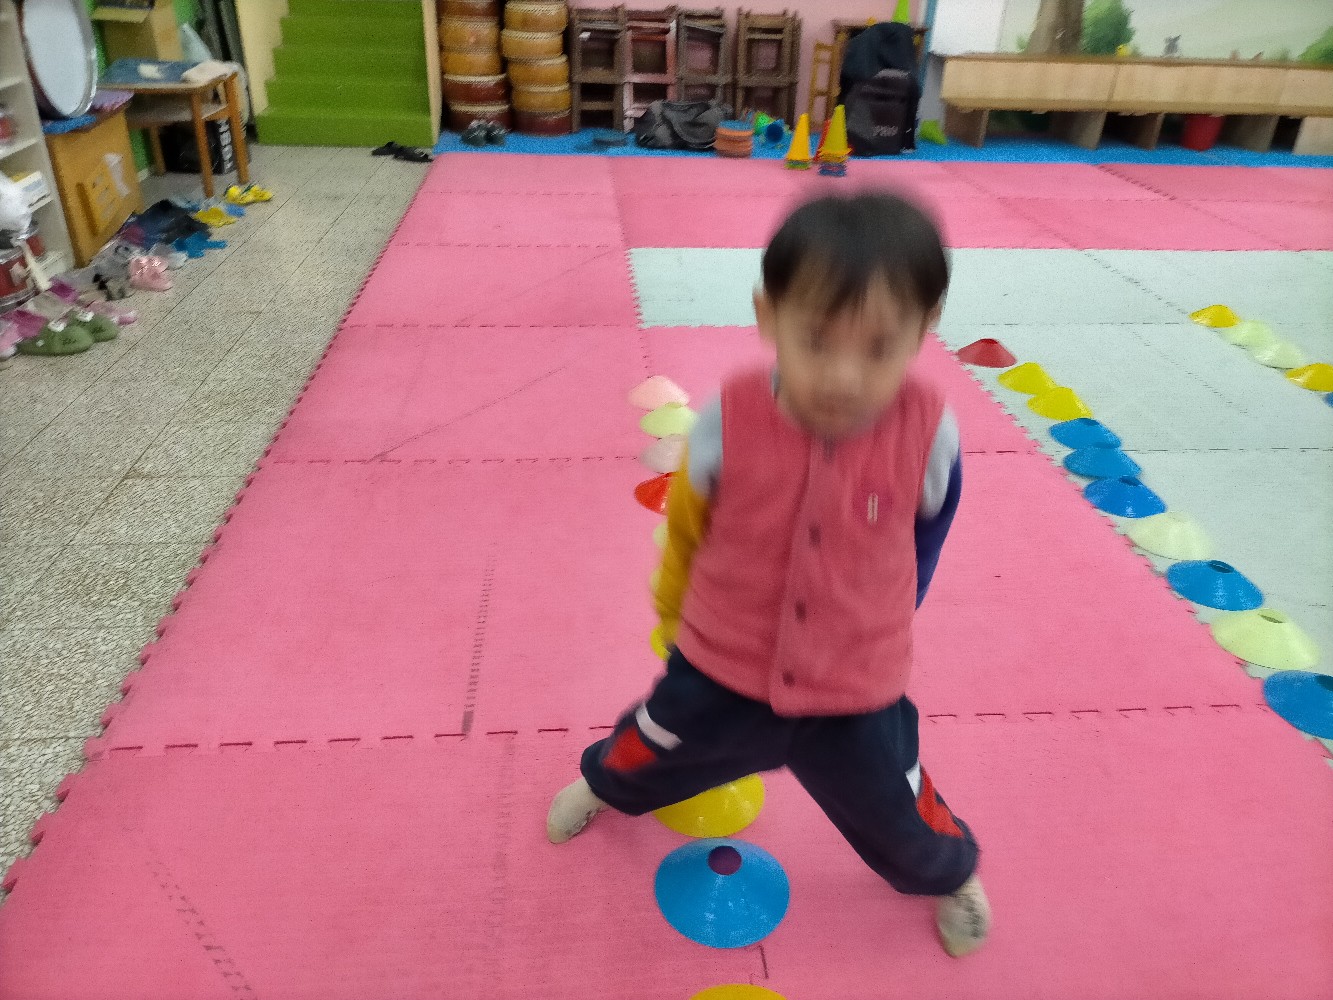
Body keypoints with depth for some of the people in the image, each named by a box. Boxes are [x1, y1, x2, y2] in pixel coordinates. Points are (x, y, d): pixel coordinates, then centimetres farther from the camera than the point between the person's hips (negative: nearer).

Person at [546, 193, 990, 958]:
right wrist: (676, 614, 12)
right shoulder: (727, 424, -26)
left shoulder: (929, 434, -25)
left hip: (857, 694, 0)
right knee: (649, 753, 25)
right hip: (722, 670, 1)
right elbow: (685, 528, -4)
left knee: (898, 815, 20)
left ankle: (952, 875, 58)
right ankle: (602, 784, 64)